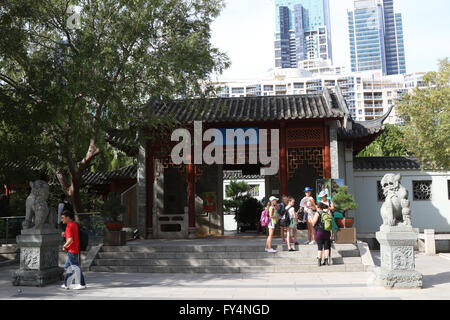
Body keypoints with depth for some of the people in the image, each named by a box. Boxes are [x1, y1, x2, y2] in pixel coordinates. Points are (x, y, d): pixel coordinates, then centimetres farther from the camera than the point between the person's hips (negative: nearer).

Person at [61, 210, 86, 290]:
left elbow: (70, 239, -26)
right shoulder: (74, 224, 10)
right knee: (67, 267, 17)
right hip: (75, 249, 10)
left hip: (72, 251, -10)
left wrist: (64, 246, -12)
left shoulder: (69, 226, -18)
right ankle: (66, 284, 23)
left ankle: (82, 284, 6)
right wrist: (65, 235, 8)